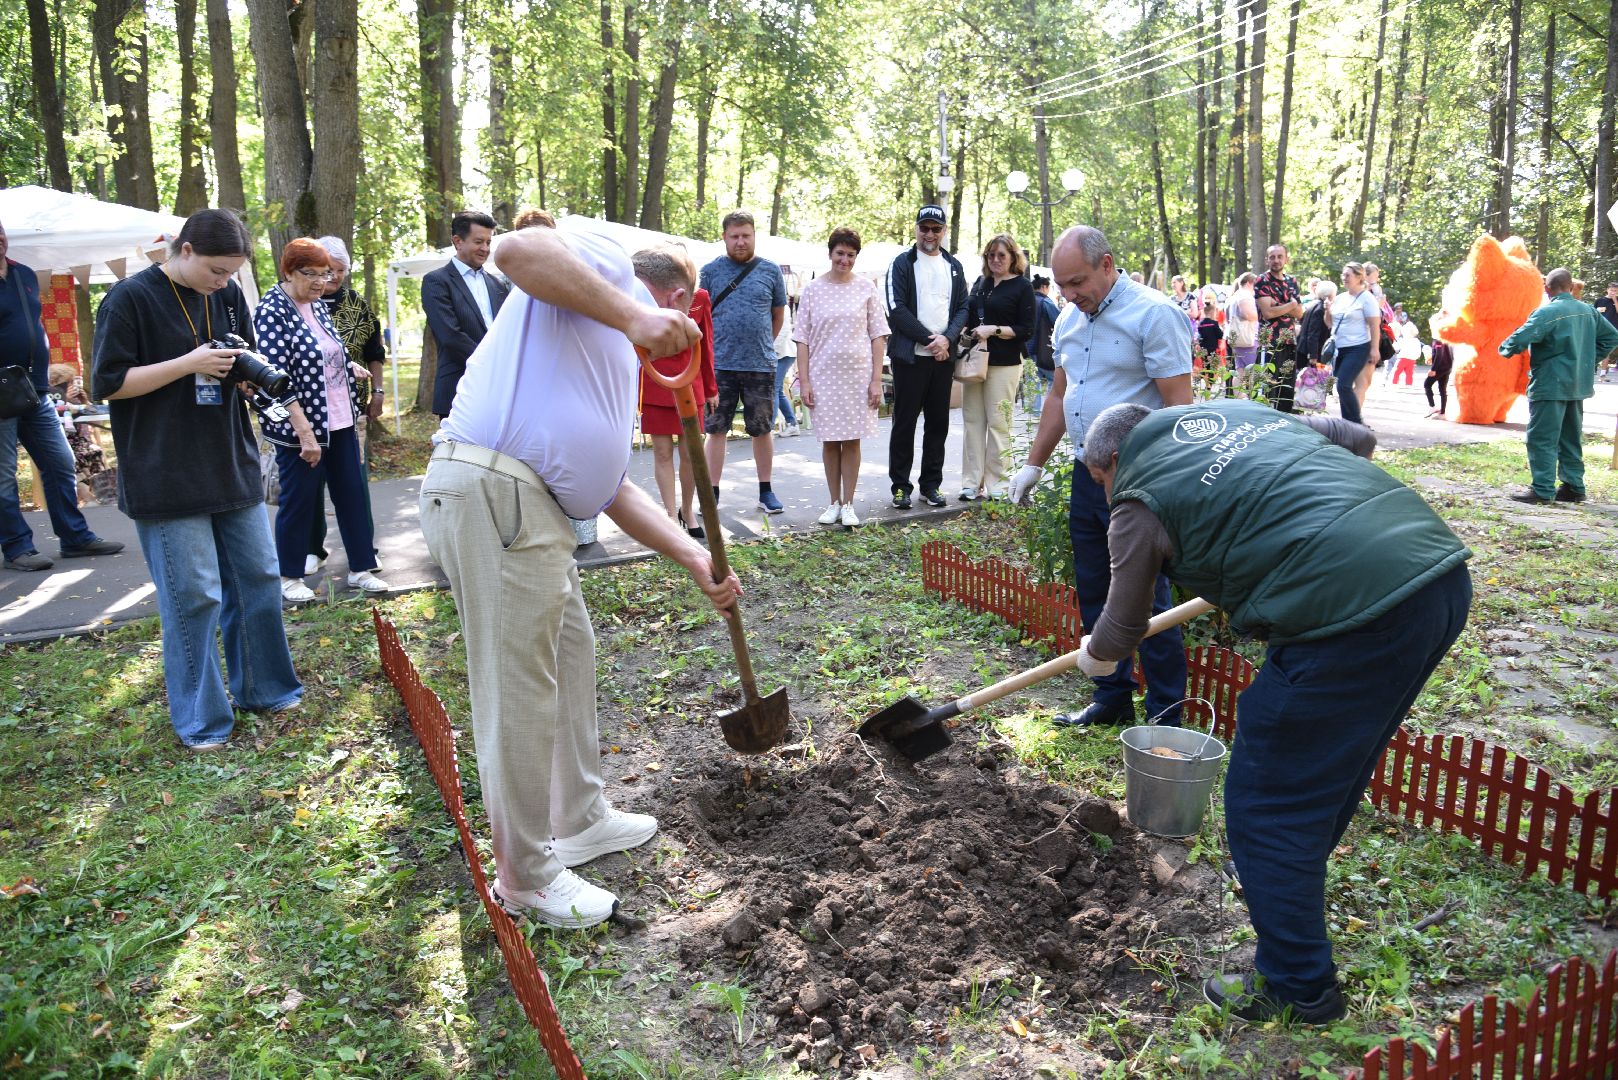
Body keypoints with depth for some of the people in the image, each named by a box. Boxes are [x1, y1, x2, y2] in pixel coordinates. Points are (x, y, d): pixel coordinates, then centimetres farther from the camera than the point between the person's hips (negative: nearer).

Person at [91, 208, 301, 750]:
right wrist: (189, 364, -19)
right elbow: (108, 383, -10)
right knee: (193, 596, -2)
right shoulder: (130, 298, -9)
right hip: (167, 478, -6)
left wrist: (246, 371, -7)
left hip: (234, 466, 6)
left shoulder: (228, 295, 8)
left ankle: (262, 688, 28)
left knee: (258, 578, 11)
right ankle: (199, 718, 14)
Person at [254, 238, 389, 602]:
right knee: (299, 500, 5)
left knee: (354, 492, 9)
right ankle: (290, 578, 20)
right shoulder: (272, 312, -15)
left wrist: (349, 366, 6)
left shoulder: (317, 304, 8)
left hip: (340, 421, 7)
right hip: (301, 427, -7)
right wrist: (304, 432, -23)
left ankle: (362, 568, 20)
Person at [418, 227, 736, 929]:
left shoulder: (618, 358, 29)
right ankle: (525, 879, 15)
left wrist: (697, 560, 22)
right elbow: (516, 248, -19)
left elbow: (613, 488, 26)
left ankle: (580, 821, 40)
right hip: (490, 489, -11)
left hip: (533, 507, 11)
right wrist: (632, 315, -20)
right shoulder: (604, 262, 5)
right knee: (518, 694, -1)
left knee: (572, 656, 22)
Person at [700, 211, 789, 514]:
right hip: (720, 364, 0)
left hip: (761, 365, 1)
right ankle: (712, 493, 10)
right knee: (716, 430, 3)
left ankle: (765, 492, 19)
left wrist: (761, 343, 13)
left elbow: (779, 314, 14)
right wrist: (714, 348, 6)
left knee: (763, 429, 8)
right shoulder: (711, 271, 4)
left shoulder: (770, 271, 5)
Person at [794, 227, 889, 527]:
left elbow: (878, 337, 4)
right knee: (830, 440, 5)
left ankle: (848, 505, 9)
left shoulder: (866, 289, 4)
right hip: (824, 375, 1)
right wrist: (804, 380, -4)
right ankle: (834, 503, 16)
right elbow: (802, 339, 4)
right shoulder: (813, 289, 4)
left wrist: (876, 380, -4)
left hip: (859, 374, 0)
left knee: (852, 440, 2)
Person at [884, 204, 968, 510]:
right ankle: (900, 486, 7)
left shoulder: (954, 266, 13)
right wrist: (928, 339, -14)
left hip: (944, 356, 4)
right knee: (904, 421, 0)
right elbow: (896, 309, -10)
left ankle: (930, 484, 17)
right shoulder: (902, 263, -1)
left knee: (938, 423, 8)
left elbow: (963, 308, 9)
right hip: (910, 355, -4)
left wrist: (947, 338, -10)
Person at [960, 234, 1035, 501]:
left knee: (998, 423, -3)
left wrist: (994, 330, -16)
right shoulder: (980, 283, 15)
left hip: (1004, 365, -5)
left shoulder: (1022, 287, -1)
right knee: (973, 421, 4)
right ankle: (972, 482, 9)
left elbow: (1026, 329, -6)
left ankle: (995, 484, 5)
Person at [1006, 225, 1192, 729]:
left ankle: (1167, 719, 9)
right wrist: (1034, 464, 19)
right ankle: (1112, 698, 28)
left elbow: (1178, 406, -17)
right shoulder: (1069, 319, 11)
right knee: (1094, 596, 14)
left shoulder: (1153, 314, -13)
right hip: (1087, 475, 8)